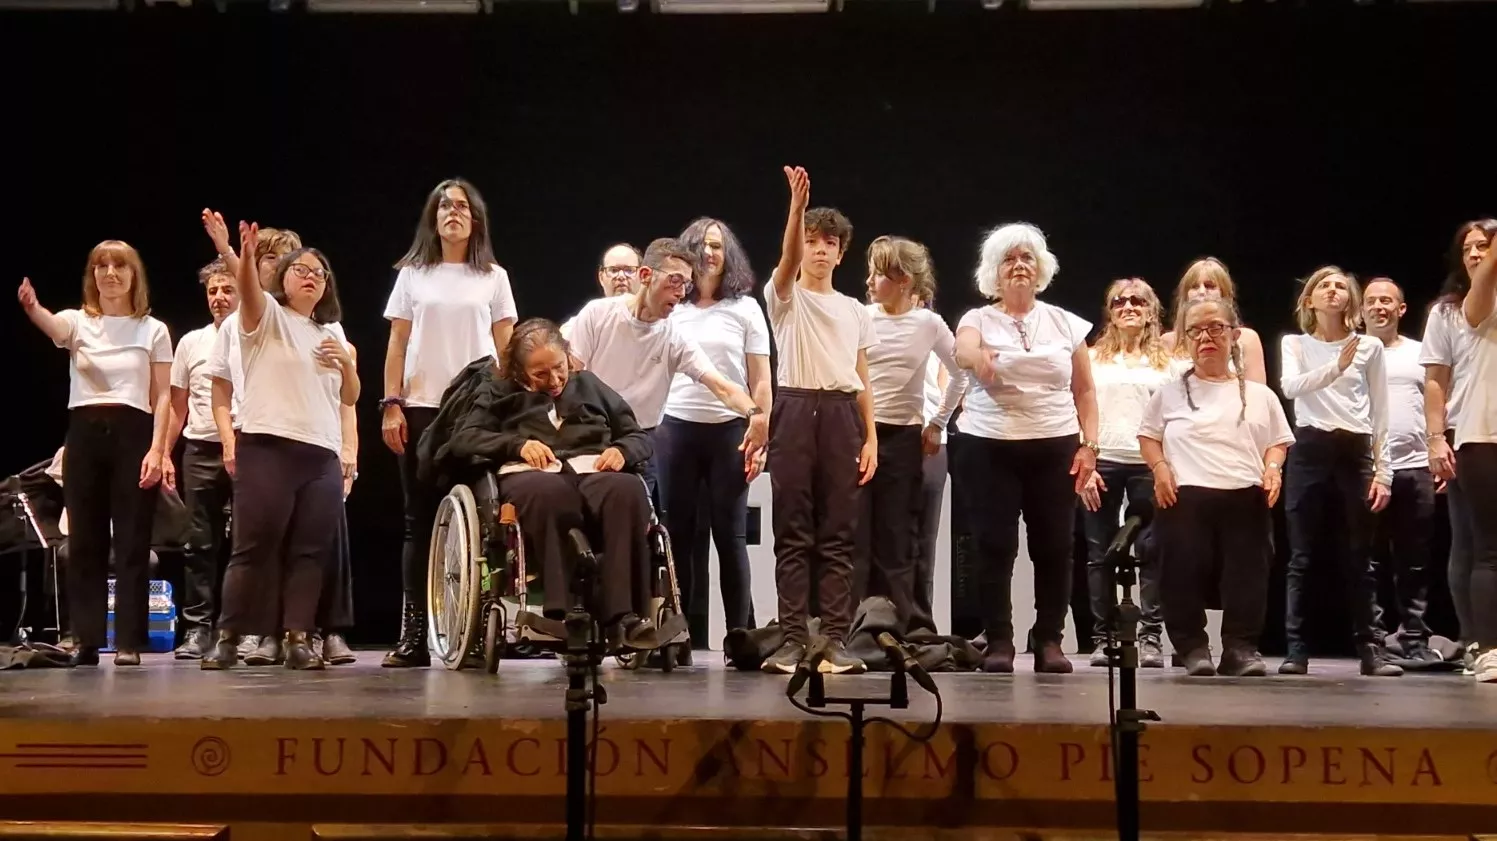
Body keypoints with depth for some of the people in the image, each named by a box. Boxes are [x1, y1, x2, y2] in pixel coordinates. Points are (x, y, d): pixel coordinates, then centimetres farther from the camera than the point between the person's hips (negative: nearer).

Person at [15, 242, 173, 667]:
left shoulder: (153, 330, 5)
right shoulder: (78, 321, 7)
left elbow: (162, 397, 2)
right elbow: (51, 326, -20)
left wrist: (156, 448, -10)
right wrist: (31, 308, -44)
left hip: (133, 433, -2)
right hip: (85, 433, 2)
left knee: (132, 541, -1)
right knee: (84, 541, 4)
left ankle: (128, 641, 3)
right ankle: (87, 639, 10)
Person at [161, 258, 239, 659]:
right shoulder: (191, 342, 11)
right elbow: (178, 407, 14)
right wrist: (162, 454, 10)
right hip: (201, 452, 3)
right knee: (199, 543, 4)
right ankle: (197, 628, 8)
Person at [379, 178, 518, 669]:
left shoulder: (493, 278, 9)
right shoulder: (413, 275, 11)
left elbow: (506, 348, 8)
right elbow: (397, 344, 8)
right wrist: (391, 404, -2)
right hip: (421, 408, 1)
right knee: (419, 520, 1)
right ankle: (414, 635, 2)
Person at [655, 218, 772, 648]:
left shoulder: (744, 308, 7)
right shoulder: (670, 309, 12)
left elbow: (760, 380, 5)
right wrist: (646, 427, 5)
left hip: (729, 429, -2)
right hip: (676, 427, 2)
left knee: (730, 534, -1)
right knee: (682, 534, 2)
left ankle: (740, 634, 5)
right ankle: (691, 637, 9)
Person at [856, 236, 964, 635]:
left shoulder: (929, 324, 1)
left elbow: (960, 374, 13)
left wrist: (938, 423, 11)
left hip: (902, 438, 0)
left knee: (894, 541, 4)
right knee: (854, 539, -2)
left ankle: (897, 631, 10)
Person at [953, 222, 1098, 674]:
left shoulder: (1065, 323, 10)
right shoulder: (979, 319, 4)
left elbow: (1084, 390, 12)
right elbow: (963, 348, -20)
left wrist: (1089, 443, 2)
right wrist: (978, 356, -43)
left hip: (1055, 446, 2)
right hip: (990, 446, -1)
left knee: (1054, 547, 1)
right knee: (994, 546, -2)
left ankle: (1049, 640, 12)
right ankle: (998, 642, 5)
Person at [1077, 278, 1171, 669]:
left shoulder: (1165, 360, 13)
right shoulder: (1094, 358, 13)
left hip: (1150, 464, 0)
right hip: (1102, 461, 0)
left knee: (1152, 551, -4)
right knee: (1100, 554, 1)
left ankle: (1151, 636, -1)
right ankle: (1103, 636, 6)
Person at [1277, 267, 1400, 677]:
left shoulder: (1370, 347, 9)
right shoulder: (1294, 343, 7)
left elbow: (1380, 415, 10)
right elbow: (1290, 387, -14)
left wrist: (1383, 470, 4)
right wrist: (1336, 366, -28)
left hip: (1356, 453, 1)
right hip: (1310, 450, -1)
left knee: (1359, 558, 5)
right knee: (1302, 556, -2)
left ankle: (1368, 648, 9)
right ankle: (1296, 648, -1)